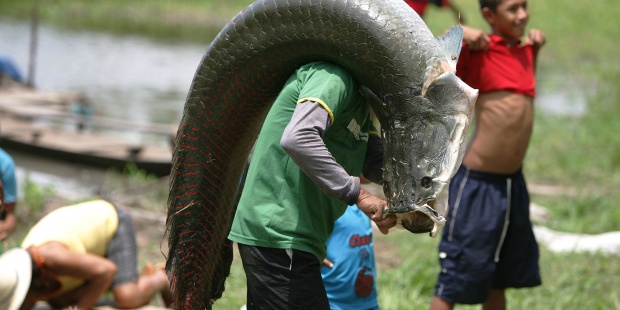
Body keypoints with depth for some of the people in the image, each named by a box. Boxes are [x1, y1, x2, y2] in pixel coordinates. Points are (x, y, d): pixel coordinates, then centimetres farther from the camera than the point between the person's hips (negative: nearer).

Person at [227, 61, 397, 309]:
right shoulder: (335, 78, -14)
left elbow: (376, 164, 9)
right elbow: (297, 138, -30)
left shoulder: (359, 99, 18)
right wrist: (357, 194, -30)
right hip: (280, 237, -11)